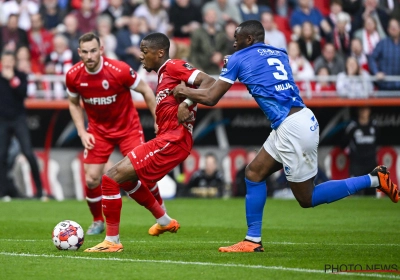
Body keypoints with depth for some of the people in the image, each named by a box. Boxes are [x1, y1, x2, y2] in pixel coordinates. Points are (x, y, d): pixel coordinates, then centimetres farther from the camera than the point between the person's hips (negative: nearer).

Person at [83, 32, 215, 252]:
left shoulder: (173, 67, -8)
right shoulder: (164, 74, 21)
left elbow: (208, 82, -19)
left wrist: (186, 102, -28)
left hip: (171, 141, -11)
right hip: (166, 139, 11)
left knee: (111, 178, -13)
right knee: (125, 178, 30)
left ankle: (112, 241, -7)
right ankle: (164, 221, 39)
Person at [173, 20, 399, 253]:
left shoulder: (238, 59, 1)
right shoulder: (279, 54, 18)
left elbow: (211, 98, 4)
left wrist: (185, 92, 23)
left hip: (292, 128, -9)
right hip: (303, 119, 9)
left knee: (307, 198, 0)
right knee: (254, 173, 16)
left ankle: (375, 180, -5)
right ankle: (253, 240, 16)